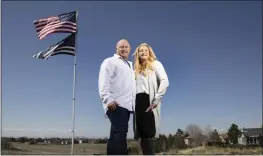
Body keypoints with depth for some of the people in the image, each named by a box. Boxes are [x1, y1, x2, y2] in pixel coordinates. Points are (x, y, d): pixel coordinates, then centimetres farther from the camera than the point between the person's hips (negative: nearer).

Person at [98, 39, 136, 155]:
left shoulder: (130, 65, 28)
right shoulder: (110, 61, 7)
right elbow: (103, 82, -6)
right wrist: (108, 99, -18)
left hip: (127, 105, 7)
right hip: (116, 104, -7)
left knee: (116, 134, 5)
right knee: (120, 133, -17)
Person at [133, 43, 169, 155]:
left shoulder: (156, 64, 8)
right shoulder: (137, 68, 25)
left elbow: (165, 82, -7)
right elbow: (135, 86, 16)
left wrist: (156, 99, -14)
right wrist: (133, 102, 1)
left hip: (148, 100, -5)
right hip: (138, 101, 6)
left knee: (148, 133, -9)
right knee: (142, 133, 4)